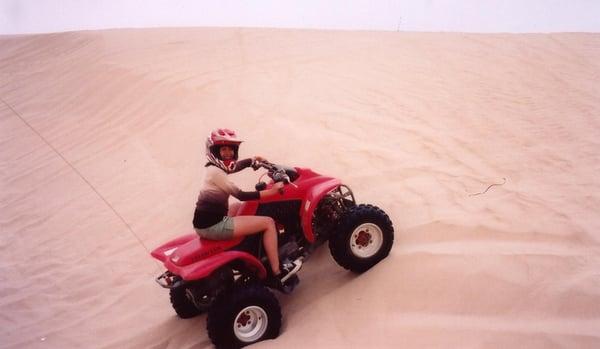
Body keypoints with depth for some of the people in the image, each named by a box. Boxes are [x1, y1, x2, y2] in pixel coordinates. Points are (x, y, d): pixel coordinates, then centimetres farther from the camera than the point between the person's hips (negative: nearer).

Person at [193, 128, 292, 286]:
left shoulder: (216, 167, 12)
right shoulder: (215, 171, -16)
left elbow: (236, 165, 34)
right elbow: (241, 195, -18)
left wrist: (255, 159, 32)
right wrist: (270, 191, -16)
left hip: (205, 223, 10)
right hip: (213, 226, -10)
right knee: (268, 222, -7)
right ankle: (278, 273, -3)